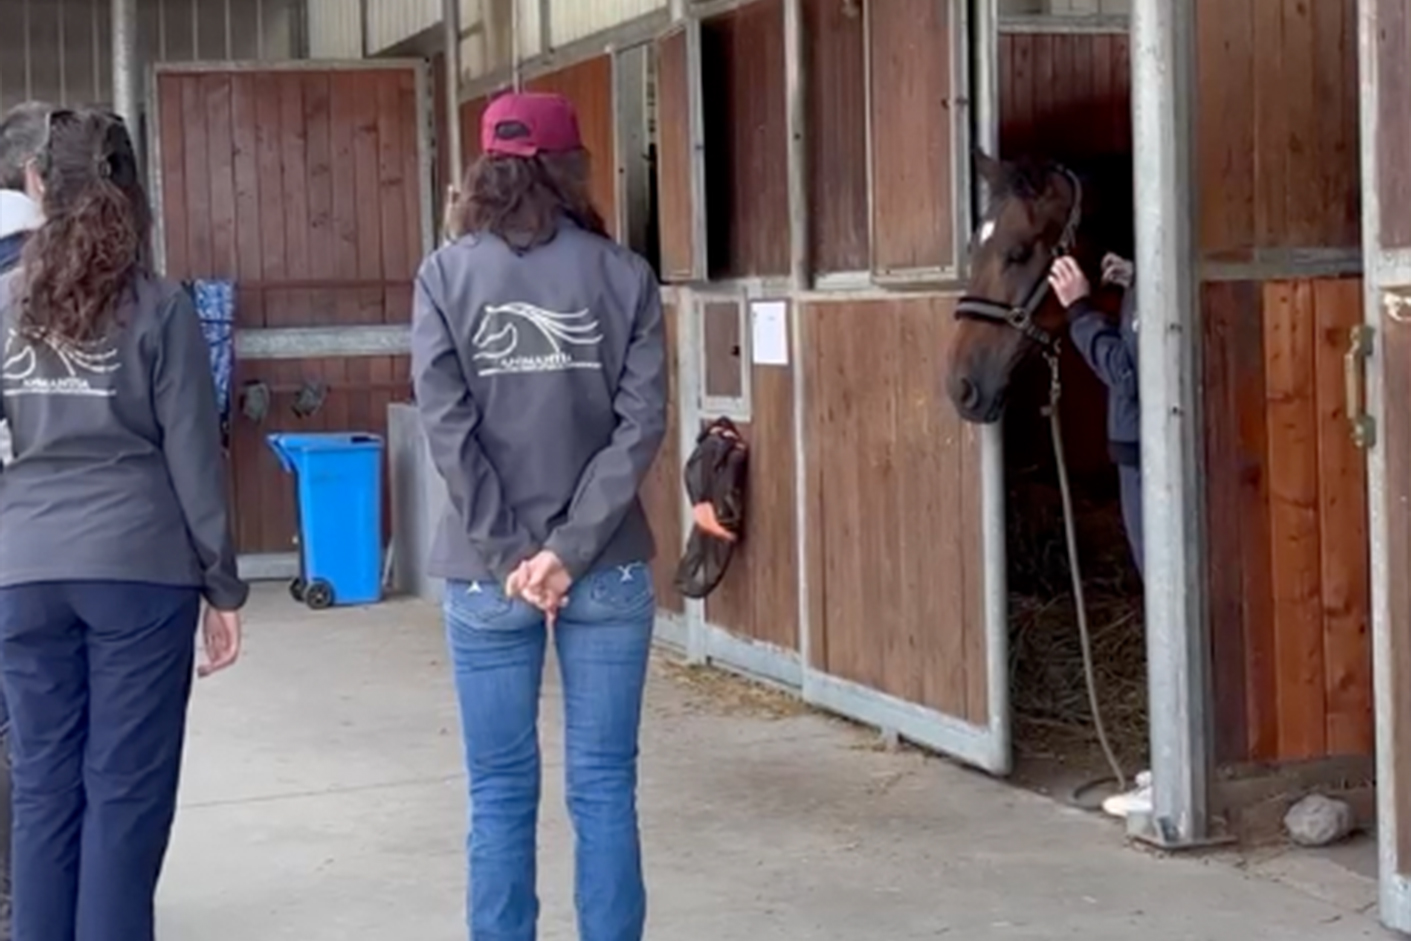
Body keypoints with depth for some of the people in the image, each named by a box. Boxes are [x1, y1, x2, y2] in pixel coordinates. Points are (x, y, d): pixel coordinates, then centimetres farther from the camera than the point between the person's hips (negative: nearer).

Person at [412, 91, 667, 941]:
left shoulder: (447, 275, 0)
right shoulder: (624, 275, 0)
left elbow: (447, 427, -8)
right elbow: (641, 424, -8)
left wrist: (509, 554, -7)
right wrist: (570, 548, -10)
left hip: (485, 574, 0)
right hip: (608, 569, 0)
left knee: (501, 795, 7)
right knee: (605, 790, 6)